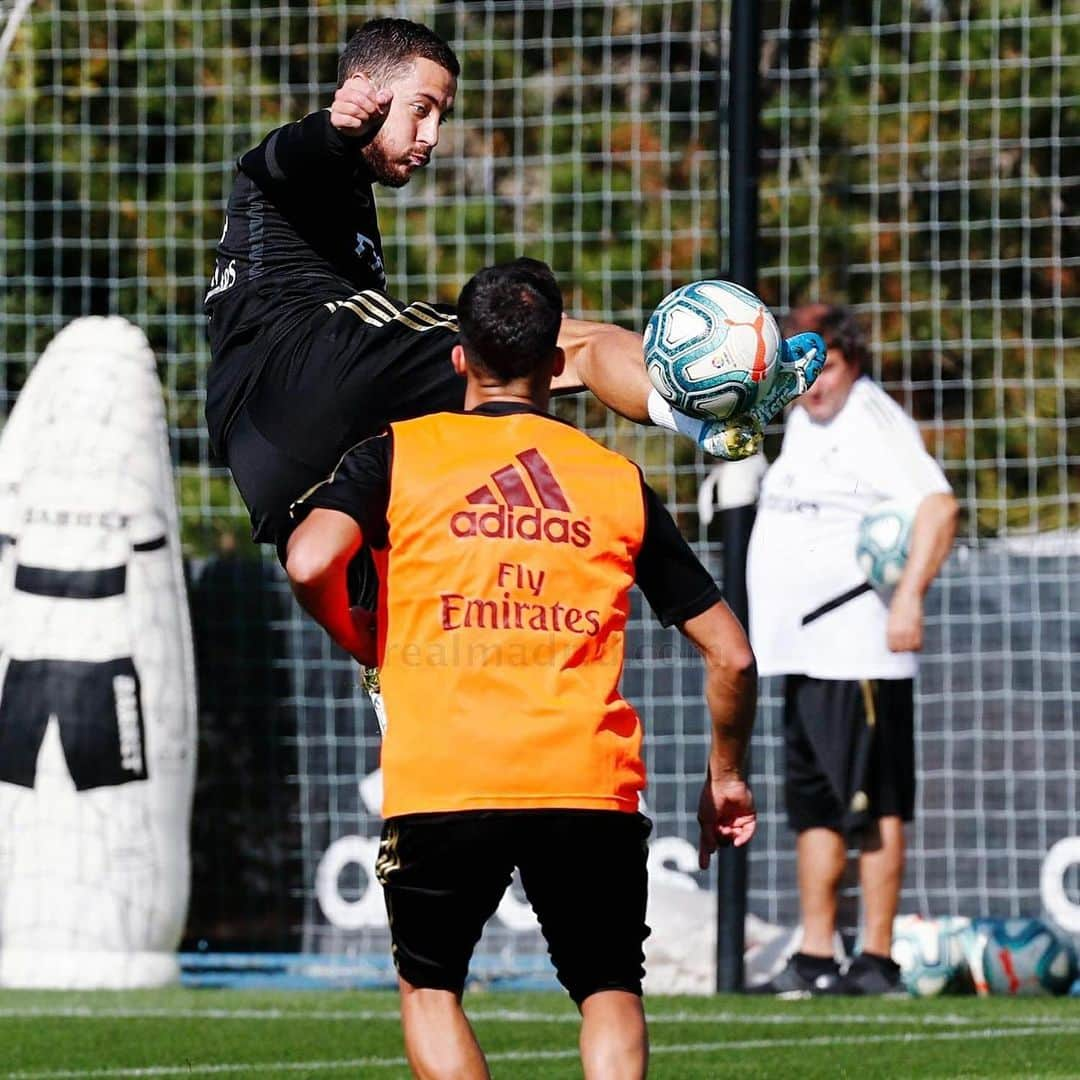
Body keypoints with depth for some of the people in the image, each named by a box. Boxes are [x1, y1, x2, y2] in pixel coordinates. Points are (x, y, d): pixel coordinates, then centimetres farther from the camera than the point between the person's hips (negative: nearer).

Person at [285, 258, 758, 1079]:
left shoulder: (398, 452, 8)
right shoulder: (618, 479, 14)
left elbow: (310, 564, -9)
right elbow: (731, 654, 14)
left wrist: (363, 644, 12)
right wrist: (726, 773, 29)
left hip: (440, 779, -1)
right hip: (591, 783, 1)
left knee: (430, 987, 18)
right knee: (611, 992, 17)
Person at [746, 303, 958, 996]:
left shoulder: (874, 422, -10)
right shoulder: (801, 424, 18)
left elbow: (938, 505, -22)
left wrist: (909, 596, -33)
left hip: (859, 651, -10)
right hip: (804, 648, 10)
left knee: (873, 804, -7)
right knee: (812, 804, 10)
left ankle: (878, 959, -7)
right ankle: (816, 959, 13)